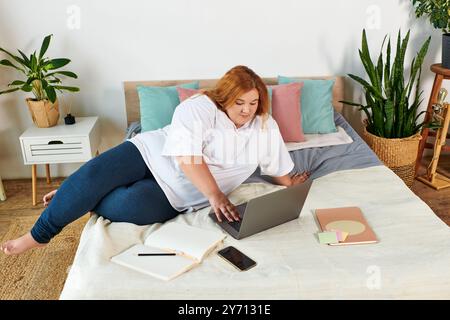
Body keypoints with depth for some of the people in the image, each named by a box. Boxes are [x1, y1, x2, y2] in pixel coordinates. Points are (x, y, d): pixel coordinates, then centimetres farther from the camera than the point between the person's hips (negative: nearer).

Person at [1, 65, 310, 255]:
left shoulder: (266, 127, 0)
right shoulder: (199, 108, -14)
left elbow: (279, 167, 16)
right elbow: (188, 157, -26)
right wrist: (215, 195, -33)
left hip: (176, 191, 2)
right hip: (154, 153, -1)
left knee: (127, 206, -27)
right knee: (94, 173, -23)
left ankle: (82, 198, 6)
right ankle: (39, 234, -1)